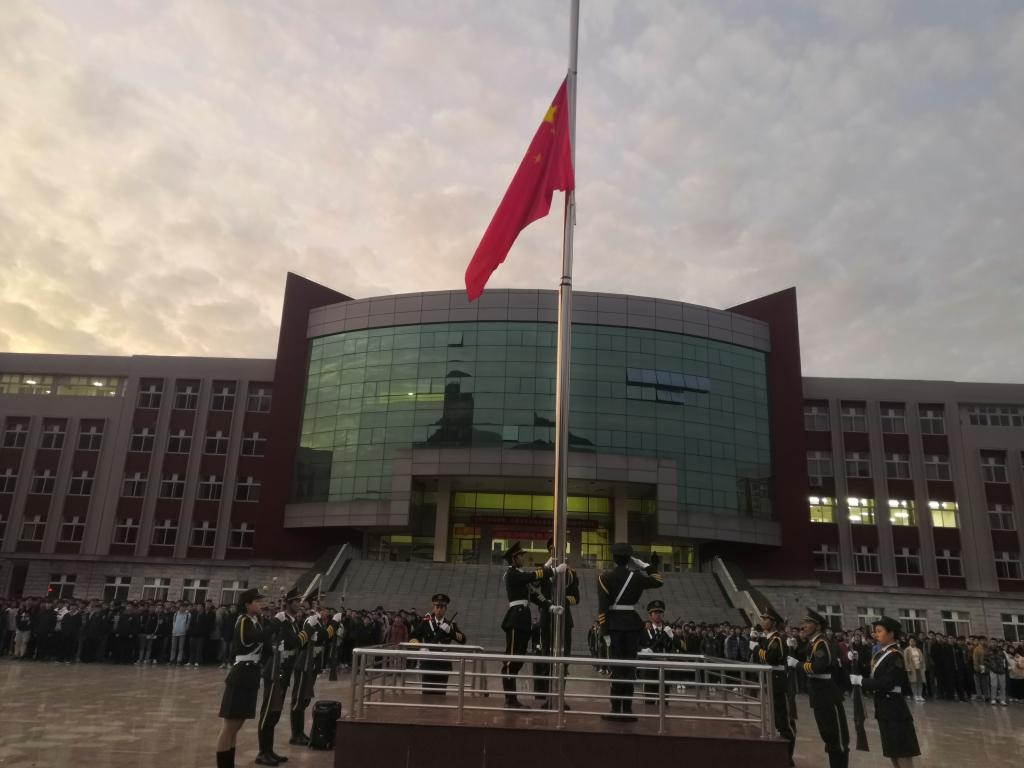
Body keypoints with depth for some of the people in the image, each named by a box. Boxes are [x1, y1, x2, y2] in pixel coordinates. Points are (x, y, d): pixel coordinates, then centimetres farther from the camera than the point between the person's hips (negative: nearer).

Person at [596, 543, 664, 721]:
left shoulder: (605, 577, -4)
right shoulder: (637, 576, 1)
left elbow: (602, 605, -9)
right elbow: (658, 581, 16)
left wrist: (604, 628, -7)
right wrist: (652, 565, 23)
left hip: (613, 625, -1)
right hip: (632, 625, 1)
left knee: (616, 666, 2)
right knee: (629, 667, 6)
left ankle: (617, 709, 1)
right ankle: (627, 710, 7)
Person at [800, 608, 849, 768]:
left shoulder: (822, 643, -20)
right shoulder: (811, 644, 12)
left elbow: (818, 667, -33)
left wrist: (798, 664, -20)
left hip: (829, 697, -10)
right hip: (819, 697, 10)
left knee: (838, 736, 1)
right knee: (827, 735, 18)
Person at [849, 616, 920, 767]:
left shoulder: (895, 656, -16)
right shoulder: (880, 653, 11)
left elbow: (886, 683, -24)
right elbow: (875, 677, 7)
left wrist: (860, 680, -20)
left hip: (894, 709, -9)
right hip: (884, 709, 9)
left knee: (902, 753, -1)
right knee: (892, 751, 17)